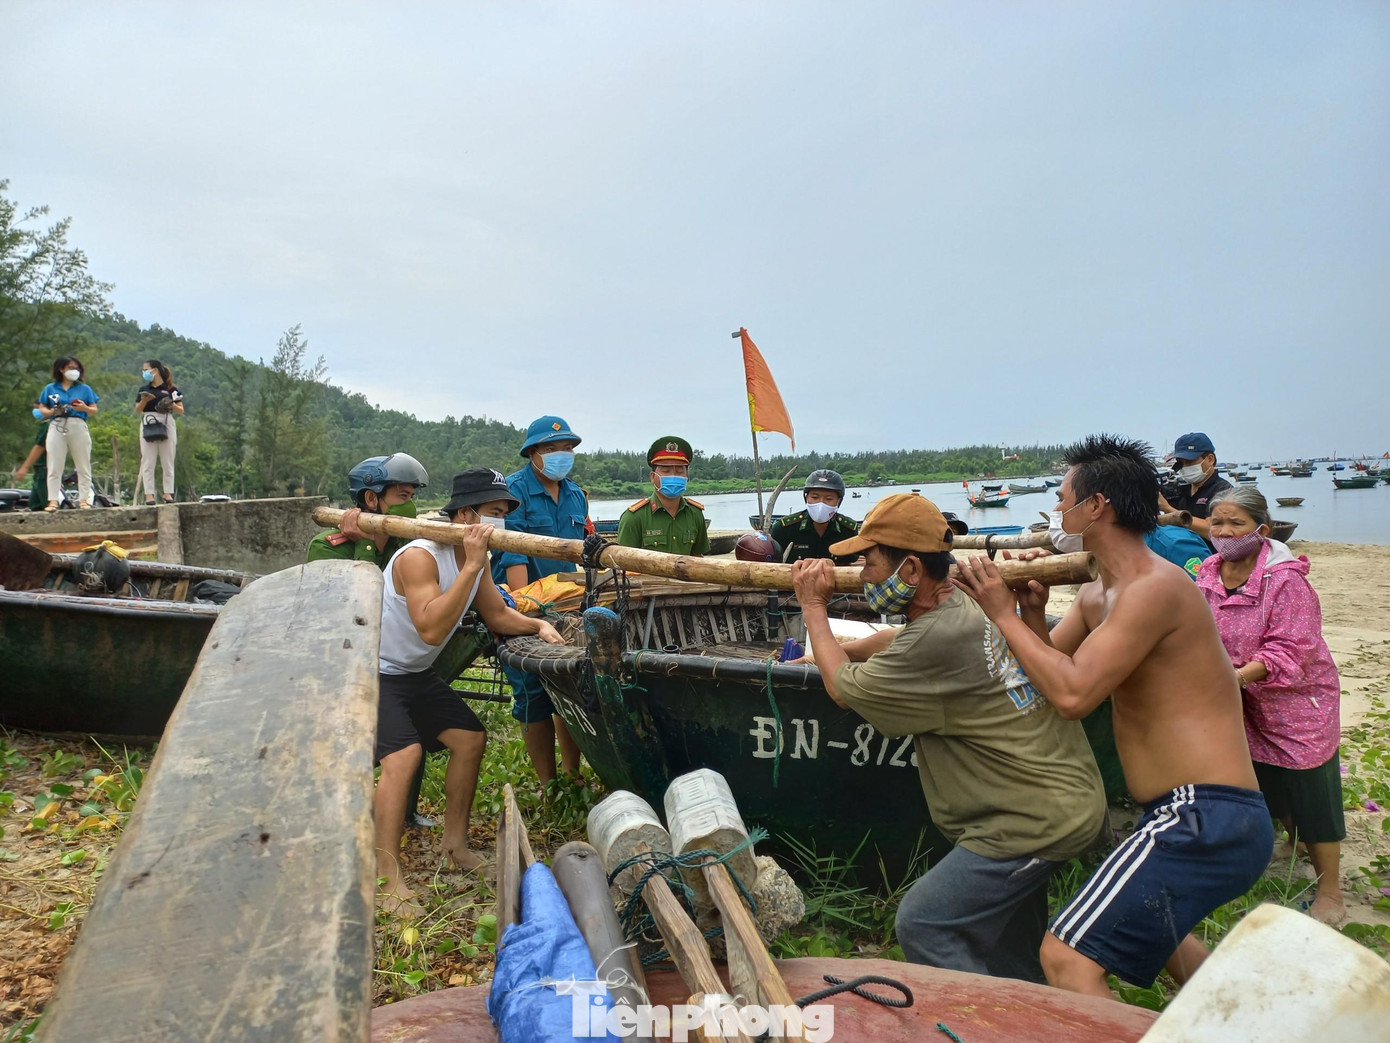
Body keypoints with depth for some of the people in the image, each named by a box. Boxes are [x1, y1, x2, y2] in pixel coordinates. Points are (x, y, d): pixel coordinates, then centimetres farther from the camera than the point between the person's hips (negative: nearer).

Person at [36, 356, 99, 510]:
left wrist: (84, 408, -12)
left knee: (83, 466, -1)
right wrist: (52, 412, -9)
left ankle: (84, 499, 2)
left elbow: (94, 410, 9)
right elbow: (41, 409, 12)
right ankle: (53, 500, -2)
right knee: (54, 467, -2)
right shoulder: (50, 388, 14)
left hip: (78, 427, 0)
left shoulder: (84, 389, 14)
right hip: (57, 427, 0)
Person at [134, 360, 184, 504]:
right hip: (148, 425, 2)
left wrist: (172, 404, -15)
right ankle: (149, 494, -3)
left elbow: (181, 411, 4)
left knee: (168, 462, 0)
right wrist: (144, 401, -9)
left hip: (166, 425, -2)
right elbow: (137, 410, 10)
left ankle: (168, 493, 3)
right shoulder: (143, 390, 15)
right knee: (148, 462, -2)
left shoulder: (170, 389, 6)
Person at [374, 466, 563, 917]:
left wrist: (538, 624, -9)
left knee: (470, 738, 7)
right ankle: (388, 881, -15)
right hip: (374, 672, -9)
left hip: (417, 674, 9)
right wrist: (471, 567, -39)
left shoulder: (476, 558, 0)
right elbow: (432, 630, -39)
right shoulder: (420, 557, -28)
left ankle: (455, 844, 24)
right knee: (403, 755, -25)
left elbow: (498, 616, 10)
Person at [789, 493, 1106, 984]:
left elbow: (843, 687, -12)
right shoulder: (965, 605, 3)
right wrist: (828, 649, 23)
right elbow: (900, 640, 26)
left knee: (922, 924, -5)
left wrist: (814, 609, 0)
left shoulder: (939, 640, -28)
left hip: (1040, 818, -10)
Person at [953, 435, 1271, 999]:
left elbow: (1072, 693, -27)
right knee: (1146, 918, 38)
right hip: (1193, 814, 11)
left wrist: (1005, 613, -16)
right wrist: (1031, 610, -6)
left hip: (1204, 820, -11)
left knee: (1067, 958, -17)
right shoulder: (1097, 595, 11)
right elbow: (1045, 667, 12)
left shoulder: (1155, 587, -20)